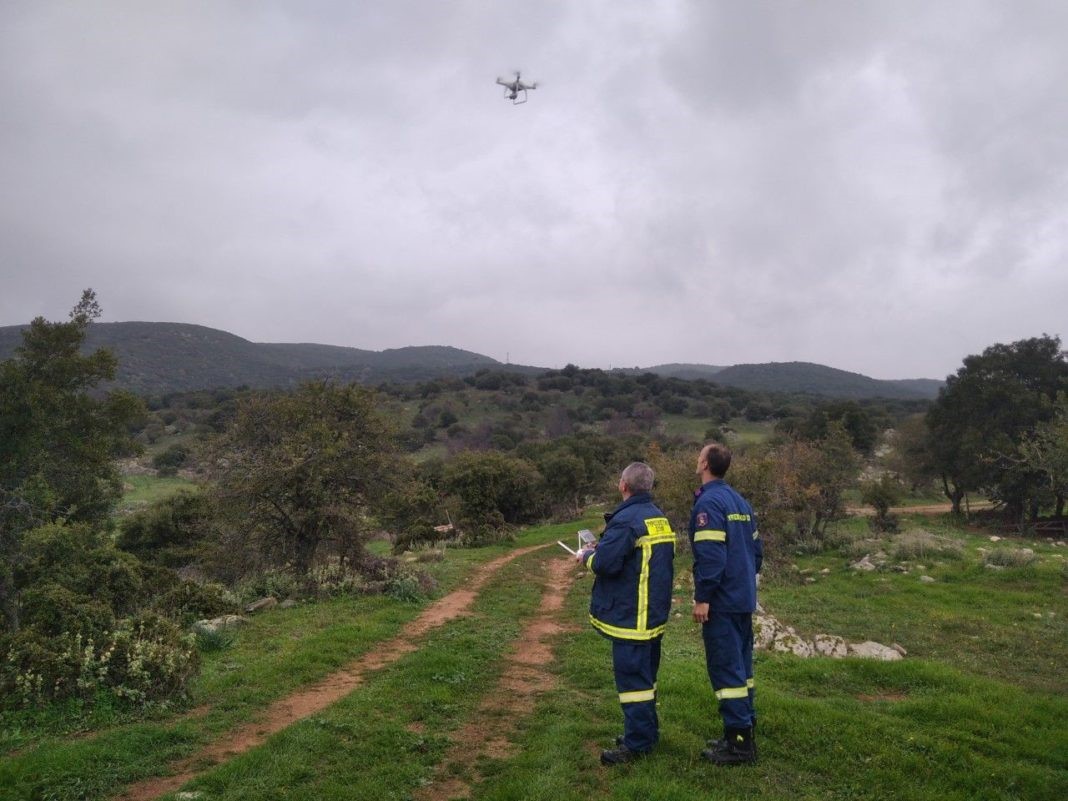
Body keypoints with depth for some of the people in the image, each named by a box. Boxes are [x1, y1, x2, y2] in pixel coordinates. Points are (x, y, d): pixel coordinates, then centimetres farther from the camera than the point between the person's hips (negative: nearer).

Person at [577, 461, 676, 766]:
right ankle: (647, 732, 30)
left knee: (632, 678, -2)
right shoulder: (660, 519, 10)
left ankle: (637, 744, 4)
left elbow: (605, 563, -25)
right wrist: (600, 549, 15)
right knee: (645, 676, 19)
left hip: (630, 616, -9)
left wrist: (587, 556, -3)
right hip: (654, 613, 9)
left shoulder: (626, 519, -19)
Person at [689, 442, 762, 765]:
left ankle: (739, 742, 2)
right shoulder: (740, 502, 11)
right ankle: (745, 729, 25)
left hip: (721, 602, -9)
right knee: (740, 665, 16)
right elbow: (756, 547, 15)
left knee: (725, 668, -3)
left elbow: (710, 555, -23)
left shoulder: (708, 503, -16)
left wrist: (702, 598, -18)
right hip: (744, 599, 9)